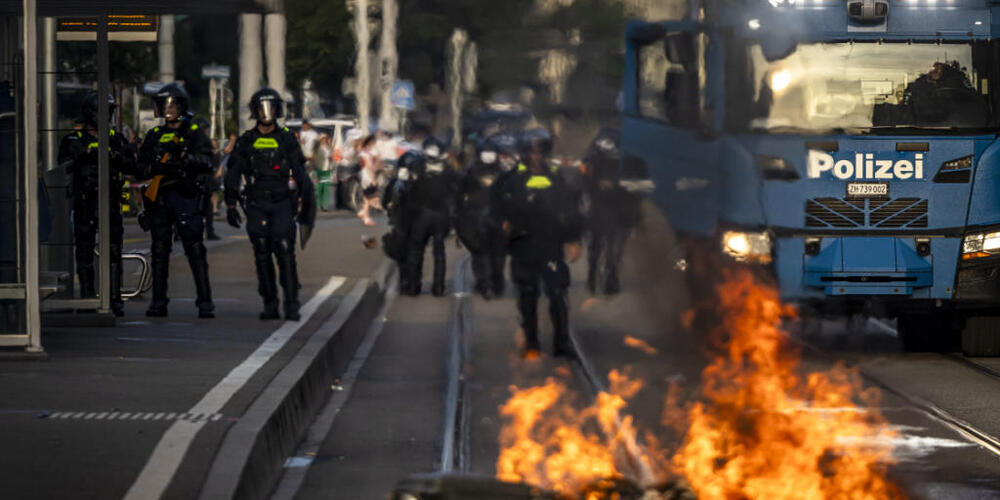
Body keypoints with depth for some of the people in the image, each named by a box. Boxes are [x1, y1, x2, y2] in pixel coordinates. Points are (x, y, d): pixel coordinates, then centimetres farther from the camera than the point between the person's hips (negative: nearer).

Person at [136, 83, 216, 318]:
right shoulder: (154, 135, 17)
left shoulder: (194, 133, 5)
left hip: (186, 197, -4)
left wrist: (185, 156, -23)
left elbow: (207, 162, -7)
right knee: (159, 251, 5)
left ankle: (205, 302, -11)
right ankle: (158, 301, 10)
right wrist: (154, 168, -7)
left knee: (195, 250, -9)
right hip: (160, 199, 4)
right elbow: (141, 165, 15)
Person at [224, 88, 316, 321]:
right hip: (256, 204, 2)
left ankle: (291, 304, -11)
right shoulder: (246, 141, 7)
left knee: (285, 252, -12)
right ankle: (269, 304, 7)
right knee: (262, 255, 1)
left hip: (283, 203, -2)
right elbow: (233, 174, 10)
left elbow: (300, 172, 8)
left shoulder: (287, 138, 6)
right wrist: (231, 205, 5)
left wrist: (306, 203, 5)